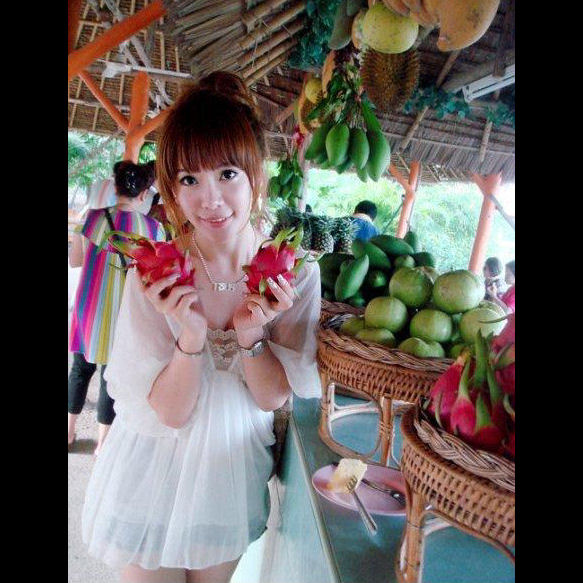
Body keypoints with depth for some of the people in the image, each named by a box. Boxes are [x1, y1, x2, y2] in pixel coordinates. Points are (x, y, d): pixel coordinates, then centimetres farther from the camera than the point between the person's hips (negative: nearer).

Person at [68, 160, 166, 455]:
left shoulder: (92, 217, -7)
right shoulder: (154, 228, -11)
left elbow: (74, 260, 2)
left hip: (89, 306, 2)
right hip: (124, 312, -2)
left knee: (81, 368, 21)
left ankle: (69, 432, 36)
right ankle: (102, 442, 26)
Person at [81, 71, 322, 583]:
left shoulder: (295, 272, -16)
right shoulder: (153, 274, -19)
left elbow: (274, 397, -11)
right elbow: (171, 411, -17)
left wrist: (251, 335, -29)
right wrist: (191, 337, -35)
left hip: (234, 471, 2)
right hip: (156, 470, -1)